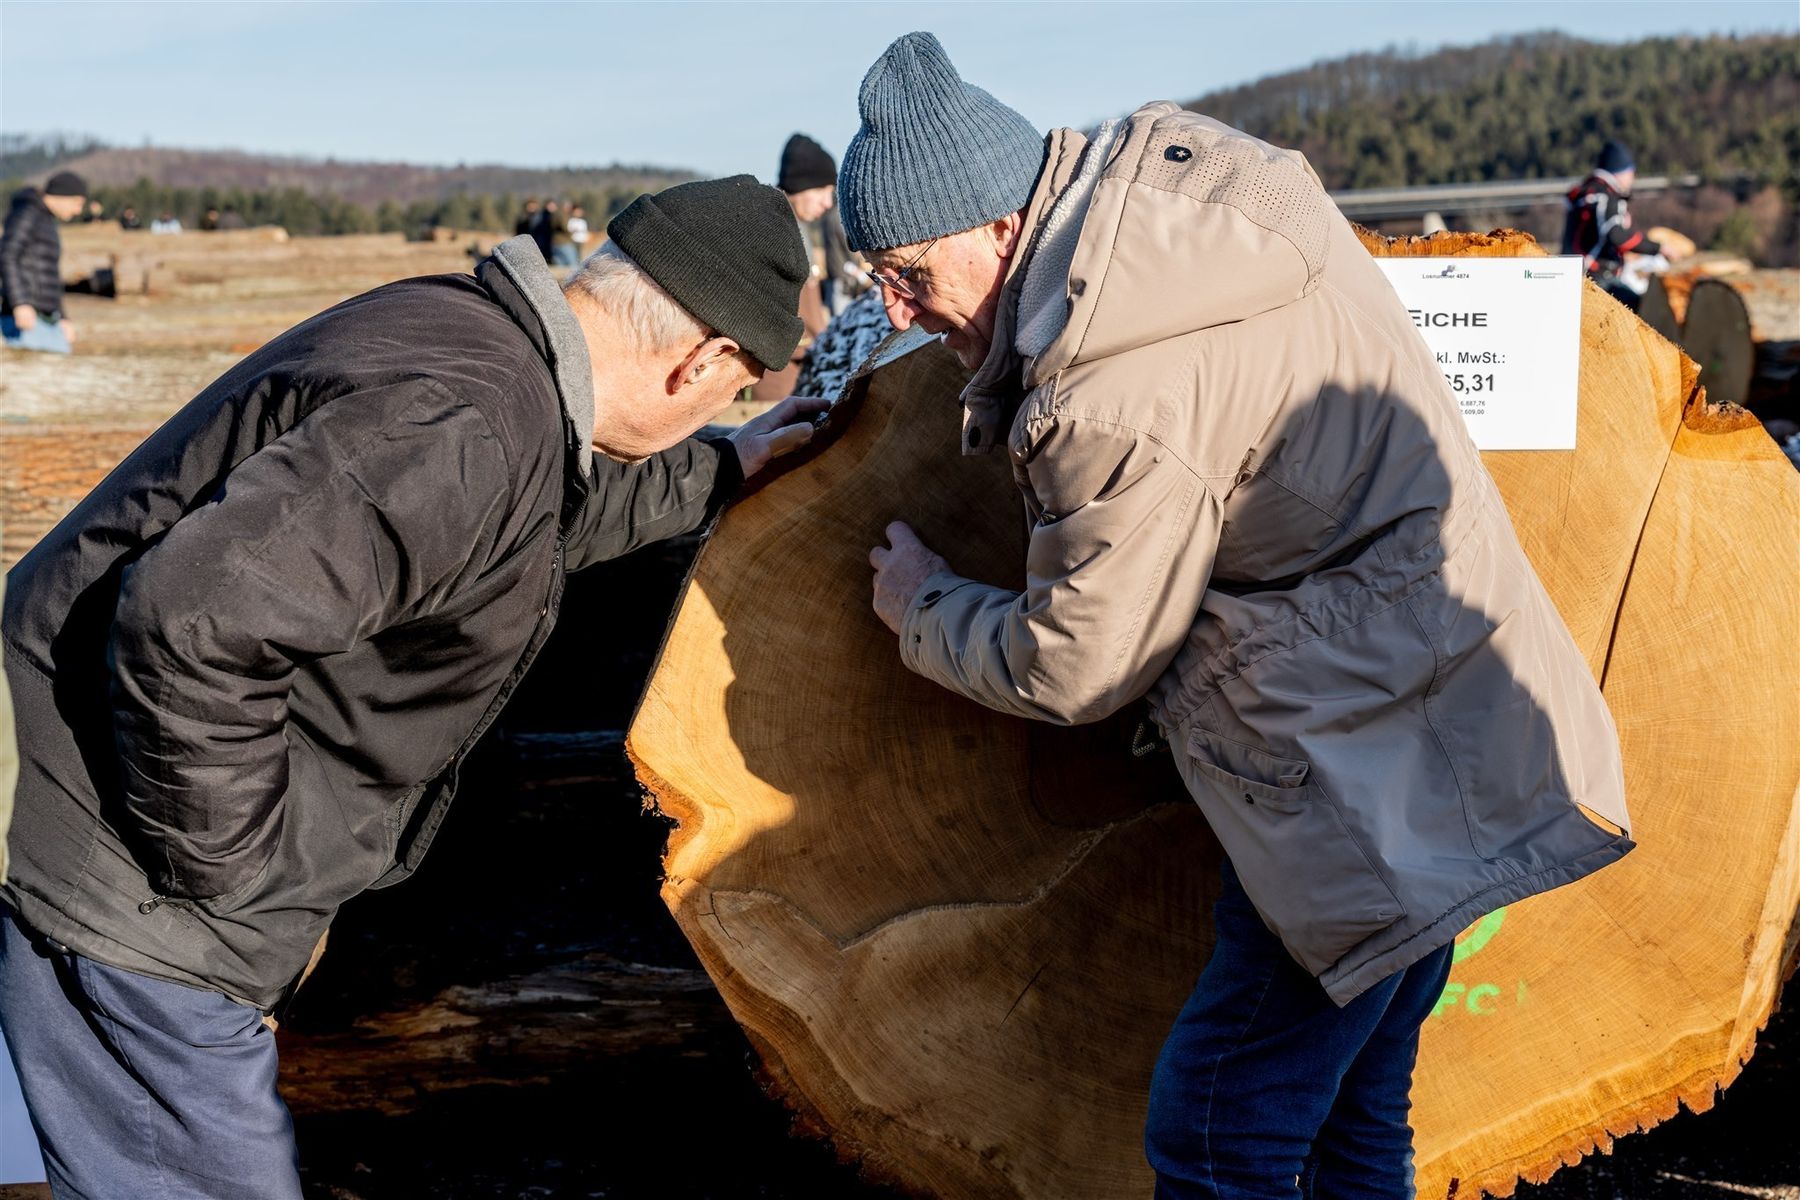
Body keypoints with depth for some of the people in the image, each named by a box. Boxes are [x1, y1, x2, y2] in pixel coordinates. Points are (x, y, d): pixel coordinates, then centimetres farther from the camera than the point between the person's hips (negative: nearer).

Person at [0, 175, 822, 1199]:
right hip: (116, 875, -10)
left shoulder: (469, 336, 4)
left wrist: (720, 474, 31)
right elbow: (194, 620, -35)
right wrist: (230, 870, -23)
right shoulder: (463, 431, -29)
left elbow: (552, 504, 27)